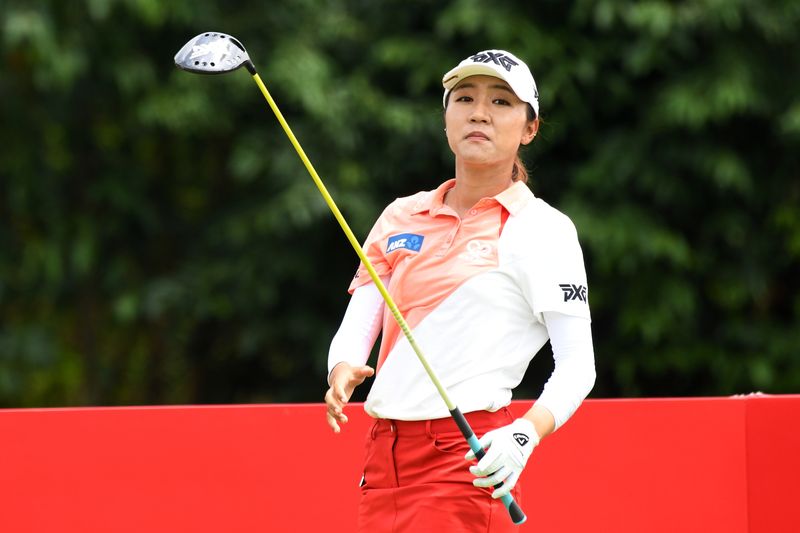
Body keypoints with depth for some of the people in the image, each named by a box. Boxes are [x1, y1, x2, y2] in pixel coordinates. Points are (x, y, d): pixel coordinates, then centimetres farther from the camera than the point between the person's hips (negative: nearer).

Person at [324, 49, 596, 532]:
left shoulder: (543, 229, -1)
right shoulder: (402, 216, 14)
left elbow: (577, 364, -5)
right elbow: (358, 320, 10)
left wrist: (525, 434, -23)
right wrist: (343, 370, -14)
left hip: (471, 463, -5)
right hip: (385, 452, 5)